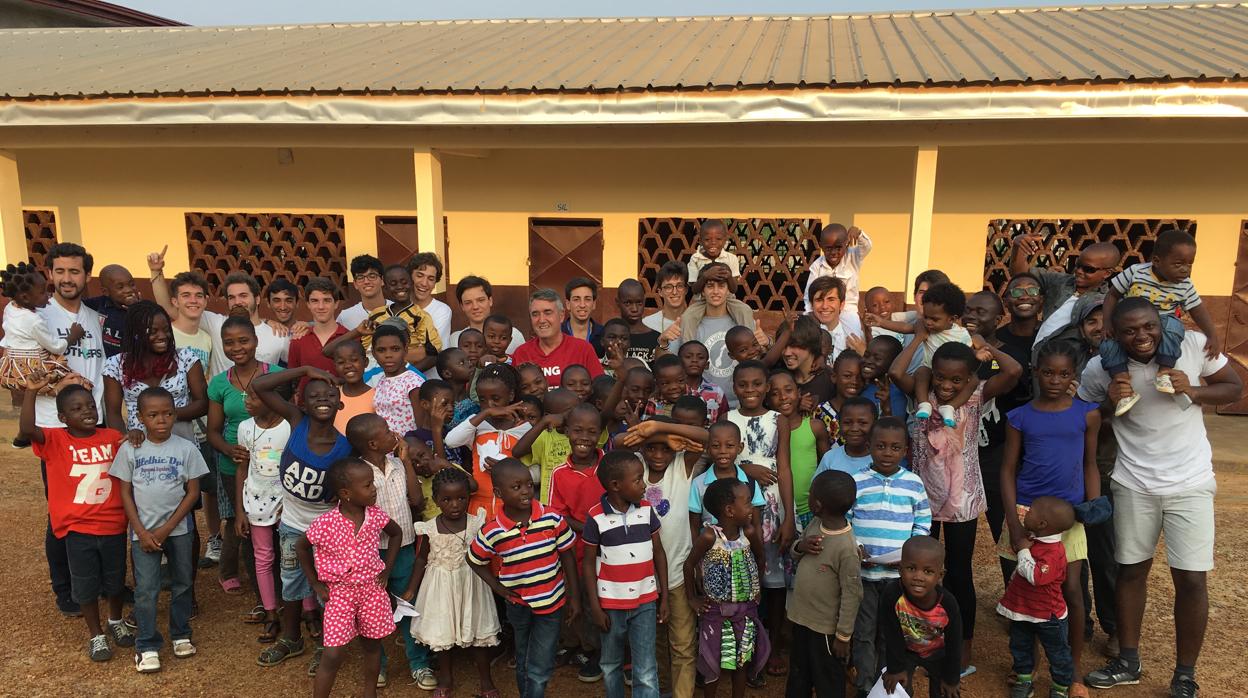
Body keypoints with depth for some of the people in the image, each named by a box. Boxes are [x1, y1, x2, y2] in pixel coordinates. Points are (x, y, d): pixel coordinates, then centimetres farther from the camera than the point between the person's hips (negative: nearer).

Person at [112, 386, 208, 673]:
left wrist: (167, 528, -10)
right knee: (145, 590, 1)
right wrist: (142, 532, -8)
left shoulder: (186, 448, -7)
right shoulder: (129, 449, -5)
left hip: (178, 529, 1)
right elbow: (125, 493, -1)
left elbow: (193, 492, -5)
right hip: (143, 531, 0)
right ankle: (147, 646, 14)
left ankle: (181, 635, 29)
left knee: (182, 584, 12)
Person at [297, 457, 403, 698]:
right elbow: (301, 547, -3)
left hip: (372, 588, 4)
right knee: (333, 654, -5)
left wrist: (386, 570, 4)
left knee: (372, 645, 16)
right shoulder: (325, 523, -21)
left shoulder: (375, 515, -11)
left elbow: (397, 533, 9)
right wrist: (315, 584, -1)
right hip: (339, 591, -3)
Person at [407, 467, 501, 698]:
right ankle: (446, 678, 36)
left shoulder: (477, 524, -12)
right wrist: (411, 589, 1)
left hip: (471, 584, -1)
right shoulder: (430, 528, -11)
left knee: (479, 632, 10)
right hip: (441, 586, 1)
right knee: (443, 633, 15)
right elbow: (422, 559, 1)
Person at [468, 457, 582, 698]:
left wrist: (574, 597, -3)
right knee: (524, 664, 22)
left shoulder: (552, 518, -17)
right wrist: (498, 588, -5)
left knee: (539, 670, 1)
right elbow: (474, 561, 2)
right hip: (518, 605, 1)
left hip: (551, 603, -1)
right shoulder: (491, 532, -17)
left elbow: (567, 557, -6)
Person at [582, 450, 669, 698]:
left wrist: (664, 596, 6)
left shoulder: (647, 510, -4)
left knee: (646, 673, 1)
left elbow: (658, 552, 6)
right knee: (611, 666, 18)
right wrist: (595, 607, -6)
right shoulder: (596, 517, -13)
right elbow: (589, 563, -5)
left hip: (645, 602, 1)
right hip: (611, 604, -1)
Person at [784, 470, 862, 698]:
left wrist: (843, 635, -14)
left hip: (825, 628, -7)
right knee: (798, 678, 26)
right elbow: (794, 555, 11)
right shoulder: (815, 525, -5)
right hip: (801, 618, 7)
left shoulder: (846, 547, -28)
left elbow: (852, 595, -21)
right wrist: (800, 546, -12)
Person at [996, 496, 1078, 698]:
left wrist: (1024, 551, -31)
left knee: (1057, 653, 15)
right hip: (1022, 610, 8)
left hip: (1048, 615, -8)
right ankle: (1024, 680, 36)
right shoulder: (1032, 538, -3)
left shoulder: (1053, 552, -30)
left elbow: (1036, 576, -38)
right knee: (1020, 647, 20)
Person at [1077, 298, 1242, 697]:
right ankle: (1128, 662, 28)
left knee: (1191, 579, 1)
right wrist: (1110, 400, -20)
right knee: (1131, 570, 12)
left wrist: (1193, 391, -19)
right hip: (1134, 484, 1)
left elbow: (1235, 387, 1)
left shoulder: (1193, 345, -13)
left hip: (1190, 483, 0)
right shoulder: (1101, 368, -13)